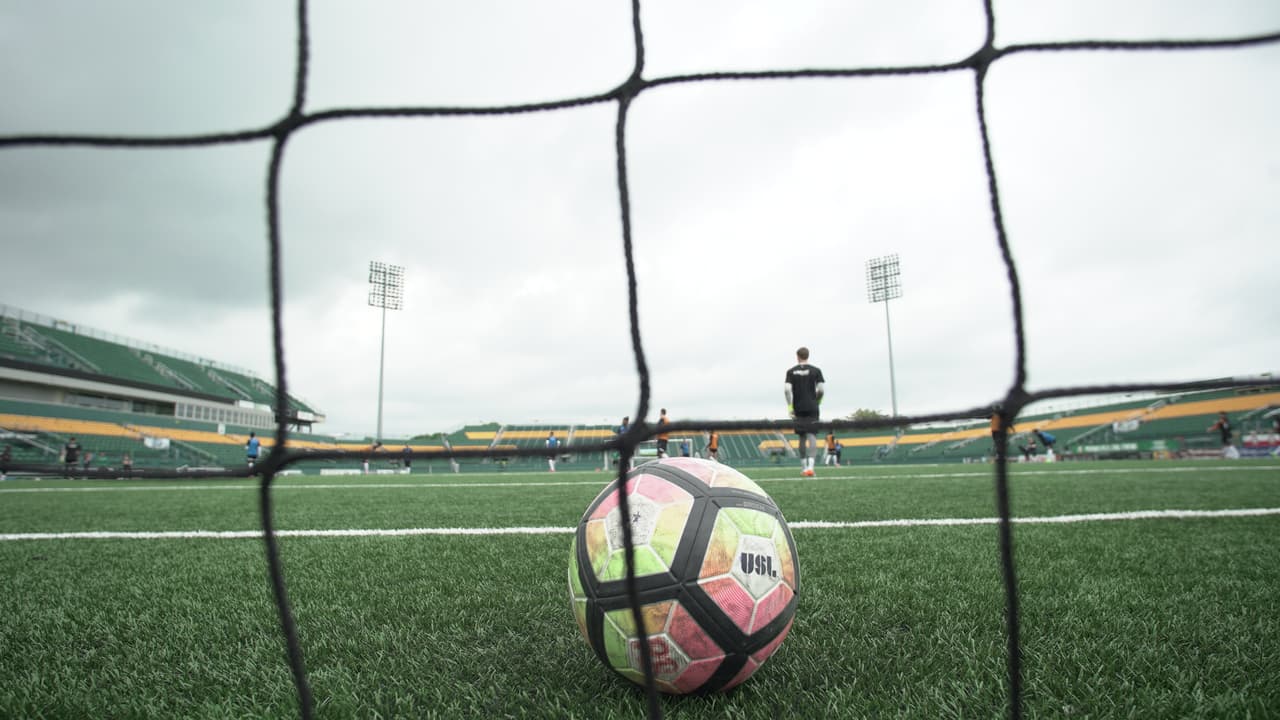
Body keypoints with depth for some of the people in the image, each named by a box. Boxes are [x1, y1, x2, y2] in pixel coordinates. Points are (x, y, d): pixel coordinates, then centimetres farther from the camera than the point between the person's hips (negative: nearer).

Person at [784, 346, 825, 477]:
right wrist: (817, 401, 12)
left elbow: (787, 389, -5)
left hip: (798, 408, 2)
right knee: (812, 435, -5)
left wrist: (790, 406, 1)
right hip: (812, 407, -2)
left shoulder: (791, 371, 4)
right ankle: (810, 465, -23)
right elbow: (821, 389, -6)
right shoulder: (815, 370, 1)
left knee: (802, 437, 12)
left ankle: (803, 467, 18)